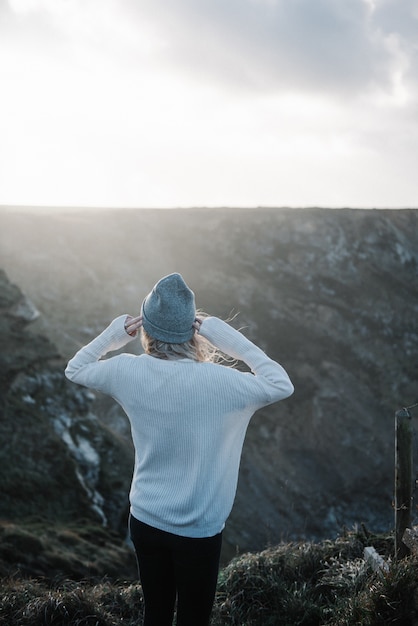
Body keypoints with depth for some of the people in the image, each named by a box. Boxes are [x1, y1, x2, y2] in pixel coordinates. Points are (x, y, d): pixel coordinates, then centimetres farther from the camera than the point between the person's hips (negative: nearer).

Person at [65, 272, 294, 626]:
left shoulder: (129, 372, -12)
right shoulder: (217, 382, -24)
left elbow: (75, 369, 7)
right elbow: (282, 385, -12)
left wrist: (114, 335, -1)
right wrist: (232, 340, -15)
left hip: (145, 521, 4)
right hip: (198, 531, -4)